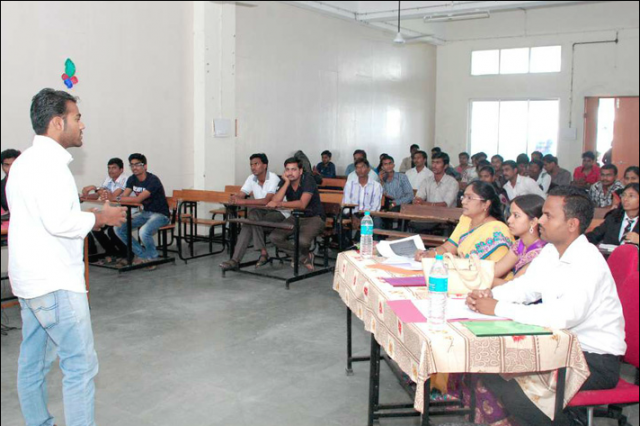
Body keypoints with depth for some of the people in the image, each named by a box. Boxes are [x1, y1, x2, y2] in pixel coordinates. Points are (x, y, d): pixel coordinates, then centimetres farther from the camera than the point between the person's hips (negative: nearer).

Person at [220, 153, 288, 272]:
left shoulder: (273, 178, -17)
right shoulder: (251, 179, 4)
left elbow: (266, 201, -29)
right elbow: (239, 196, -3)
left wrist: (244, 201, -35)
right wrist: (234, 198, -28)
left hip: (280, 214, -6)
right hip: (262, 215, 6)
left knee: (252, 214, -29)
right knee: (248, 223, -22)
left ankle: (263, 252, -20)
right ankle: (235, 260, -24)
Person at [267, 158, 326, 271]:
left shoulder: (308, 181, -19)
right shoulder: (284, 182, -3)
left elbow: (302, 204, -33)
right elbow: (275, 201, -18)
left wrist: (280, 204, -40)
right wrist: (287, 182, -22)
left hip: (315, 217, -6)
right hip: (296, 217, 6)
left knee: (302, 240, -34)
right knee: (275, 237, -15)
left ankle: (304, 254, 6)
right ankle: (304, 258, 3)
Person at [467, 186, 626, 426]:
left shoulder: (588, 262, -24)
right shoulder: (551, 252, 3)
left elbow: (563, 317, -36)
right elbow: (524, 286, 10)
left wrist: (499, 308, -32)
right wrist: (488, 295, -11)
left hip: (596, 360, -8)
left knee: (516, 390, -25)